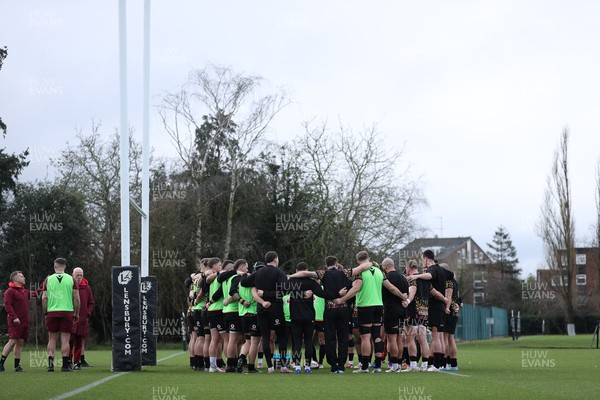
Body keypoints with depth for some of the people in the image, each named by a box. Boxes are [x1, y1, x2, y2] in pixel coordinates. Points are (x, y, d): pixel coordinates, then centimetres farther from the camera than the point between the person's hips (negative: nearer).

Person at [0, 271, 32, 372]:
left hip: (24, 322, 8)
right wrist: (14, 317, -24)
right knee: (12, 341, -14)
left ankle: (17, 366, 9)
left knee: (20, 343, 7)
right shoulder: (10, 291, -8)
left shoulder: (24, 291, 19)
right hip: (15, 322, -8)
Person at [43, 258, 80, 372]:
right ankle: (65, 365, 0)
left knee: (52, 339, 9)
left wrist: (45, 312, 11)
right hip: (67, 311, -1)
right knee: (65, 339, 1)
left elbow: (44, 298, 1)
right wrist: (77, 313, 10)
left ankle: (50, 363, 1)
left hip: (52, 312, 1)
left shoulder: (48, 279, 3)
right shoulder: (71, 280, 3)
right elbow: (76, 299, 1)